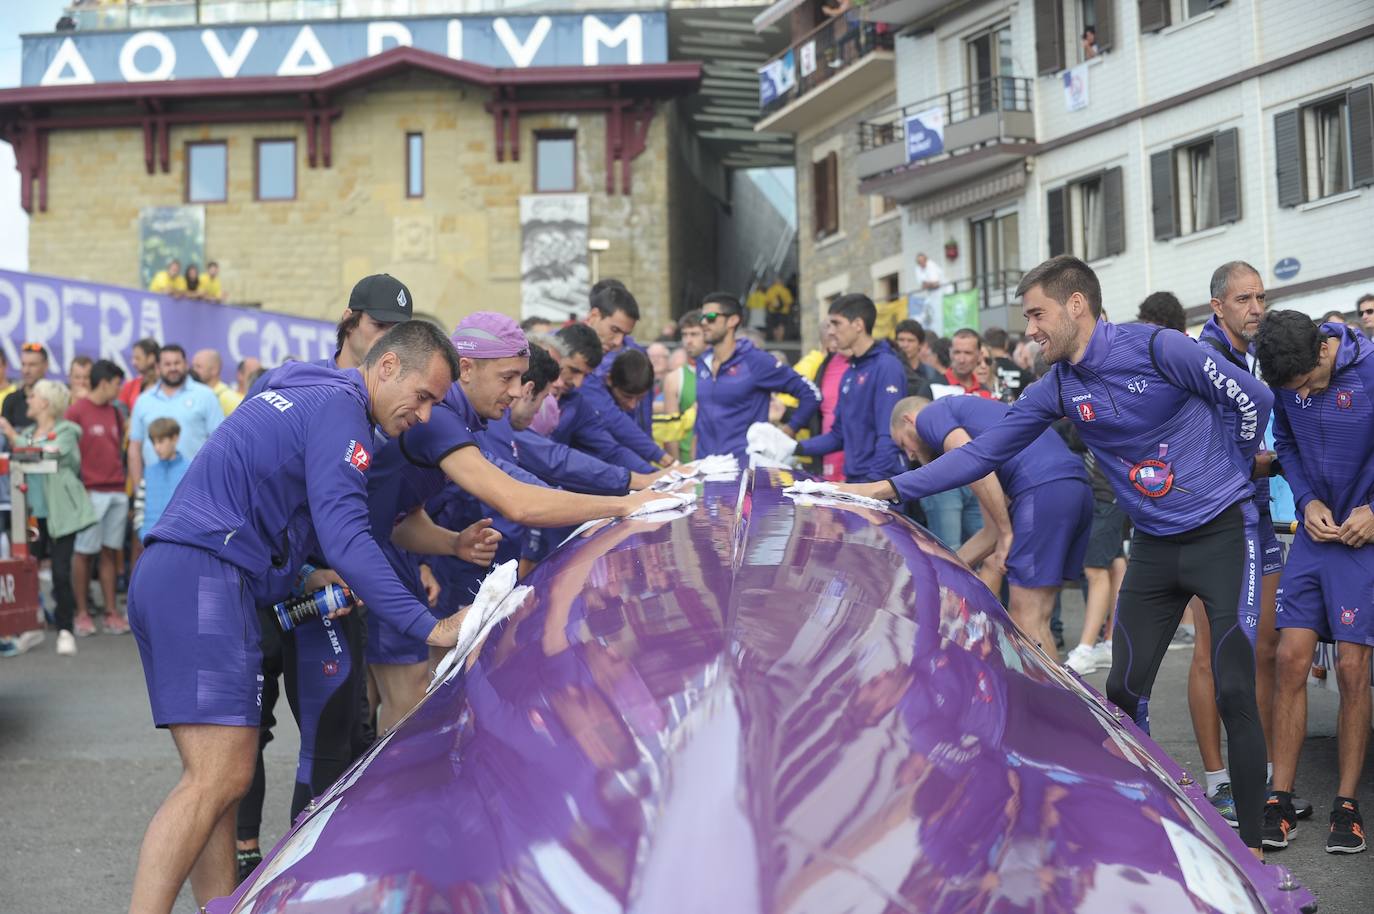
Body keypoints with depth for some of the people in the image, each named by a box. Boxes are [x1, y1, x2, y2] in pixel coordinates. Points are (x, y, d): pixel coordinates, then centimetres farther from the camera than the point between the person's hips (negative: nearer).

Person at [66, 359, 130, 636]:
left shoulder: (115, 413, 14)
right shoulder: (76, 411, -5)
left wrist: (124, 486, 11)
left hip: (117, 492, 6)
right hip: (90, 492, -6)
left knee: (110, 551, 7)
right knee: (84, 552, 0)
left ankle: (111, 612, 10)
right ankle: (82, 612, 8)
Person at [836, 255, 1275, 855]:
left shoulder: (1154, 348, -14)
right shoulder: (1058, 388, 3)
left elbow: (1251, 398, -9)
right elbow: (984, 453, 2)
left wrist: (1225, 476, 0)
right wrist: (886, 489, -4)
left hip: (1222, 533, -6)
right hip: (1155, 545, 6)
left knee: (1234, 692, -9)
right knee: (1123, 690, 4)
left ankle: (1250, 847, 0)